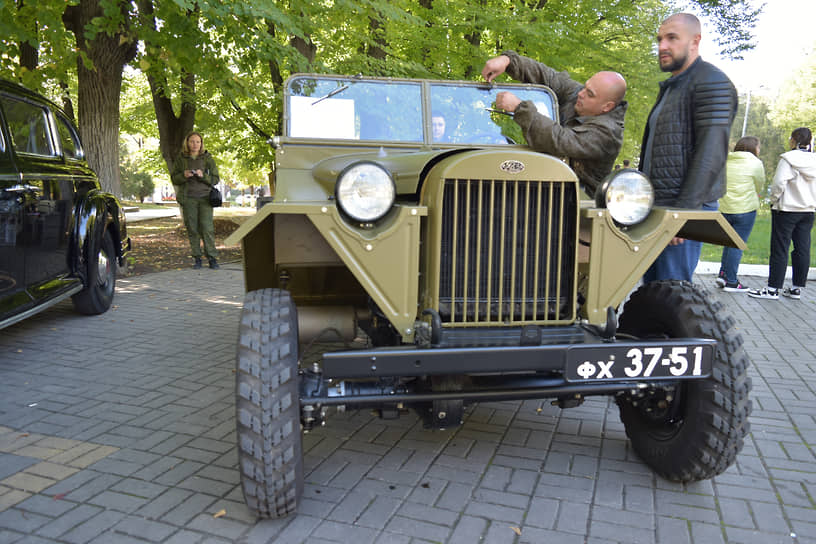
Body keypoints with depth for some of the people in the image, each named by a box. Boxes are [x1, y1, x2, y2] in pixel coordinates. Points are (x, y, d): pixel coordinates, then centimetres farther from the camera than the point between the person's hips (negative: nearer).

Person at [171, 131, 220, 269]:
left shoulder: (208, 158, 6)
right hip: (188, 198, 1)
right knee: (192, 229, 1)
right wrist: (183, 175, -11)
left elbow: (215, 179, 3)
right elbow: (174, 179, 9)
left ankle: (212, 258, -3)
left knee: (207, 228, -10)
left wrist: (203, 176, -15)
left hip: (205, 197, -1)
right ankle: (196, 258, 8)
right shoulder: (181, 159, 8)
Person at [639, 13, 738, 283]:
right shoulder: (670, 87, 23)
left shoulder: (711, 82, -8)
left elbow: (712, 152, -18)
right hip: (655, 205, 9)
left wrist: (685, 210, -24)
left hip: (686, 209, -9)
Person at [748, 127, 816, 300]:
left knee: (779, 249, -3)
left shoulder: (788, 159, -13)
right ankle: (797, 288, 14)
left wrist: (773, 200, -4)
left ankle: (773, 289, -1)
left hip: (786, 210, -6)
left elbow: (779, 183, -18)